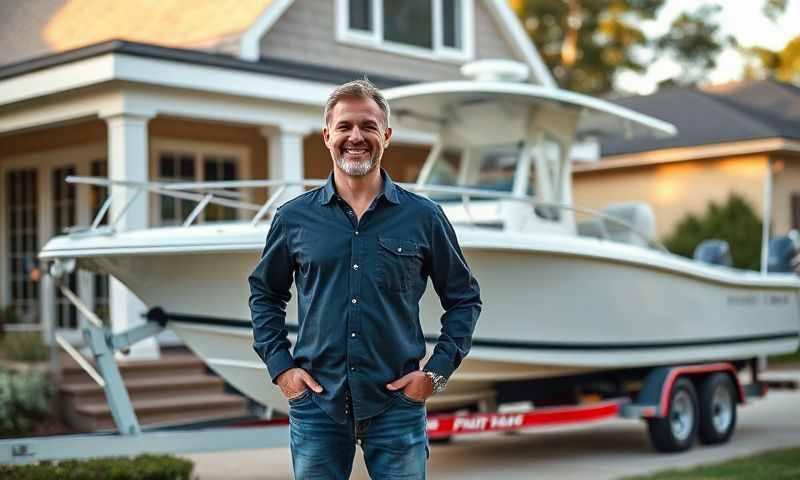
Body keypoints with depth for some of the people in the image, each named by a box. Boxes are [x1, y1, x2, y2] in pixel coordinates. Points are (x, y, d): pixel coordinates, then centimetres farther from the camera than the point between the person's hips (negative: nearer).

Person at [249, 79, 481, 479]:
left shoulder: (423, 217, 1)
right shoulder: (293, 218, 3)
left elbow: (463, 298, 8)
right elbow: (264, 293, 15)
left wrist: (437, 371, -1)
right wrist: (279, 366, 4)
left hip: (397, 404, -1)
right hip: (317, 404, 1)